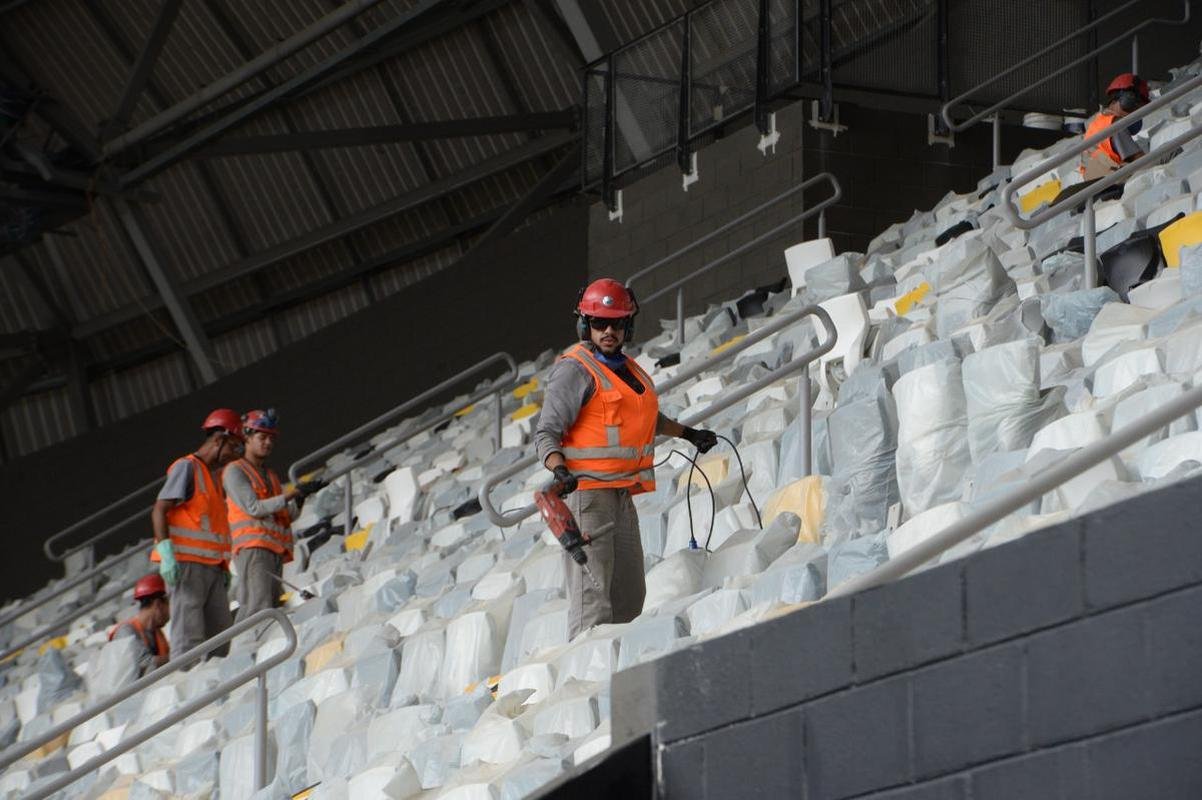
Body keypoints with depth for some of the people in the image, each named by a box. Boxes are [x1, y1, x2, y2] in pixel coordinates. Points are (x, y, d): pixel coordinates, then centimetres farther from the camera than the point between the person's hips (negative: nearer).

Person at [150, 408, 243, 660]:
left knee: (220, 634, 4)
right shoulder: (186, 467, -4)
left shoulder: (214, 475, 22)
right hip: (186, 563, -9)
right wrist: (166, 553, -22)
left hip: (211, 566, 9)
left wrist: (223, 566, 17)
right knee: (189, 635, -12)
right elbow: (159, 510, -11)